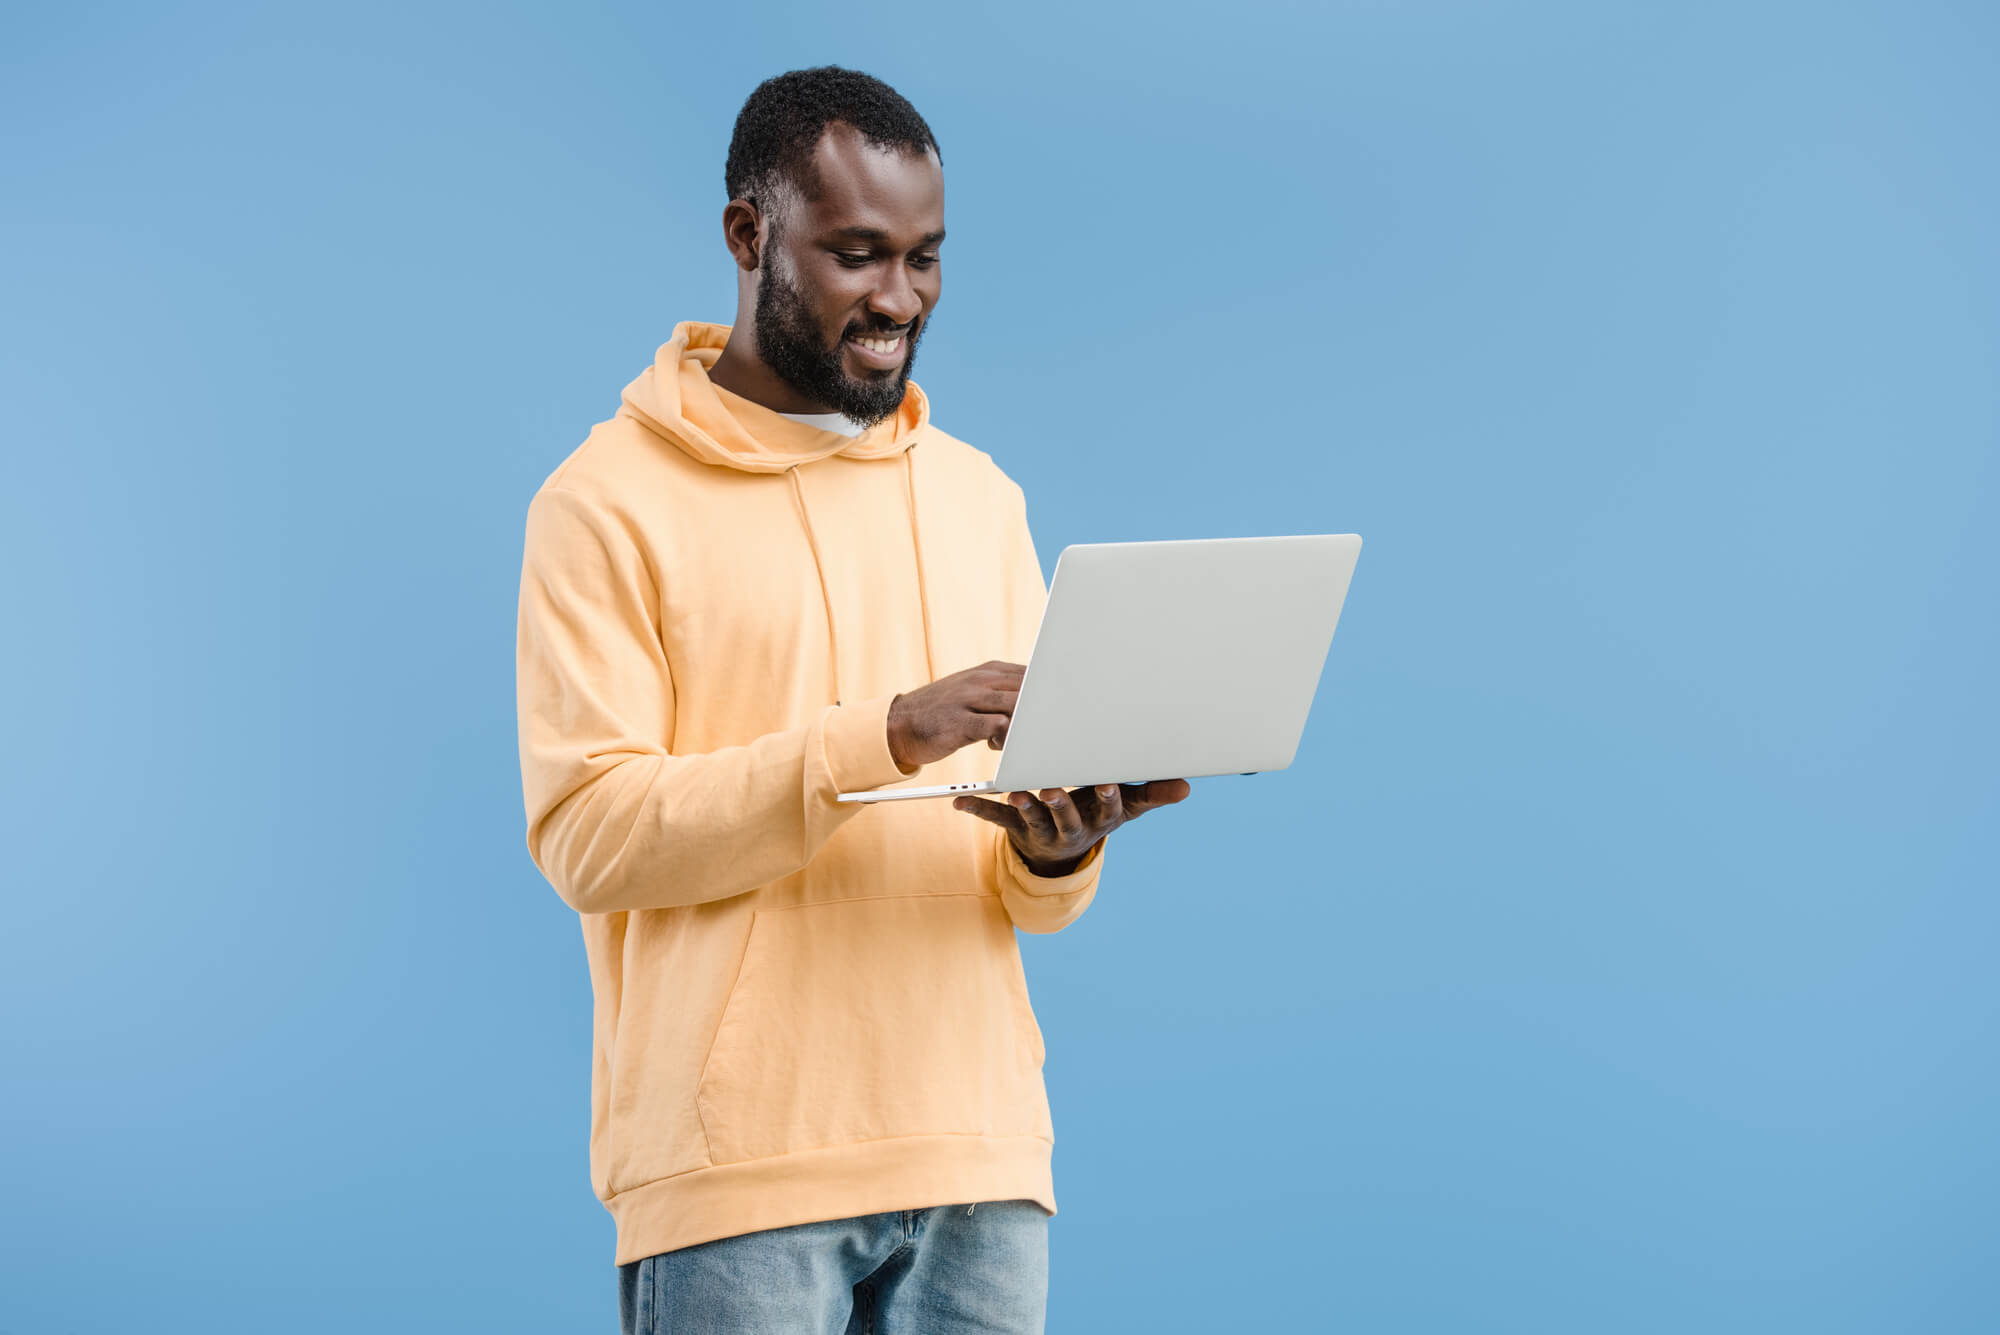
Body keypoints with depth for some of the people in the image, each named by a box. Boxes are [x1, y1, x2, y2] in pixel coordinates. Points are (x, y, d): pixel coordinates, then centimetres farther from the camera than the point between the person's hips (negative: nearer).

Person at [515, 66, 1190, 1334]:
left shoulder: (981, 497, 16)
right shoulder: (609, 501, -1)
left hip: (979, 1149, 5)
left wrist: (1057, 848, -10)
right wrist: (885, 734, -19)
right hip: (740, 1166, -4)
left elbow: (1035, 900, 15)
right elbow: (587, 831, -12)